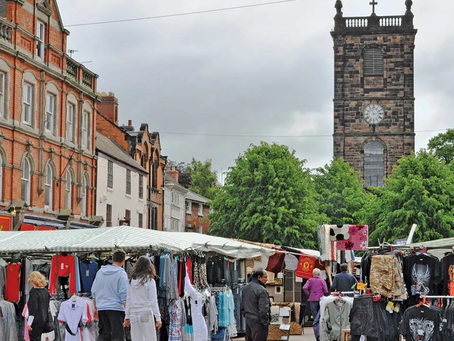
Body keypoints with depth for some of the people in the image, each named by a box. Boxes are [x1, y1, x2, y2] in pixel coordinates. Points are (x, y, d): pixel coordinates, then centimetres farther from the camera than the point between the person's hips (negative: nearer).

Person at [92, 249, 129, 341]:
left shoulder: (100, 272, 11)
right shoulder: (121, 274, -6)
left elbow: (94, 292, 15)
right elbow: (124, 294, -11)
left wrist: (96, 308, 23)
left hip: (101, 309, 5)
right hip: (116, 308, -5)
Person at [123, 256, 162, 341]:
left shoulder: (131, 280, 5)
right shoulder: (150, 280, -6)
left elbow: (128, 300, 8)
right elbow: (153, 301, -7)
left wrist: (127, 316, 14)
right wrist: (158, 318, -4)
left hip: (134, 315, 4)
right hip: (146, 314, -4)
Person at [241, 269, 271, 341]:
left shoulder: (245, 288, 9)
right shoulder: (262, 290, -18)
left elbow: (242, 307, 16)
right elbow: (263, 310, -19)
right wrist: (265, 323, -10)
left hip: (248, 321, 9)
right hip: (258, 322, -9)